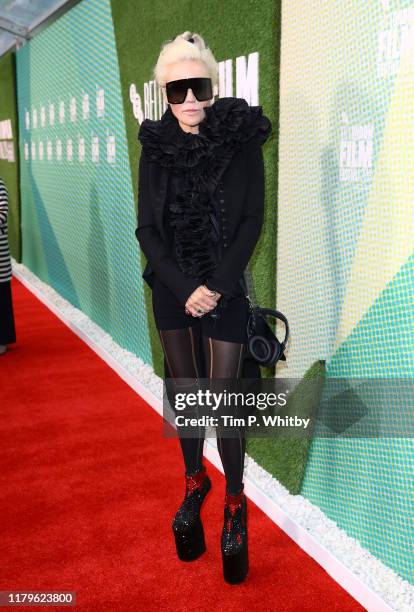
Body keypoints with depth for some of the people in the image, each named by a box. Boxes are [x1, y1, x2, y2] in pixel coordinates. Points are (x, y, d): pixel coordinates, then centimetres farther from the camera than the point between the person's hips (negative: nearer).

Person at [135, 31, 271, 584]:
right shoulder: (155, 148, 2)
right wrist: (185, 288, -11)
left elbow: (252, 222, -6)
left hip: (226, 289, -3)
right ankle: (195, 481, 33)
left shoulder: (243, 141, -5)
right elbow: (147, 230, -1)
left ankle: (235, 500, 16)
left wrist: (216, 286, -14)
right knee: (183, 391, 12)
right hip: (171, 290, 3)